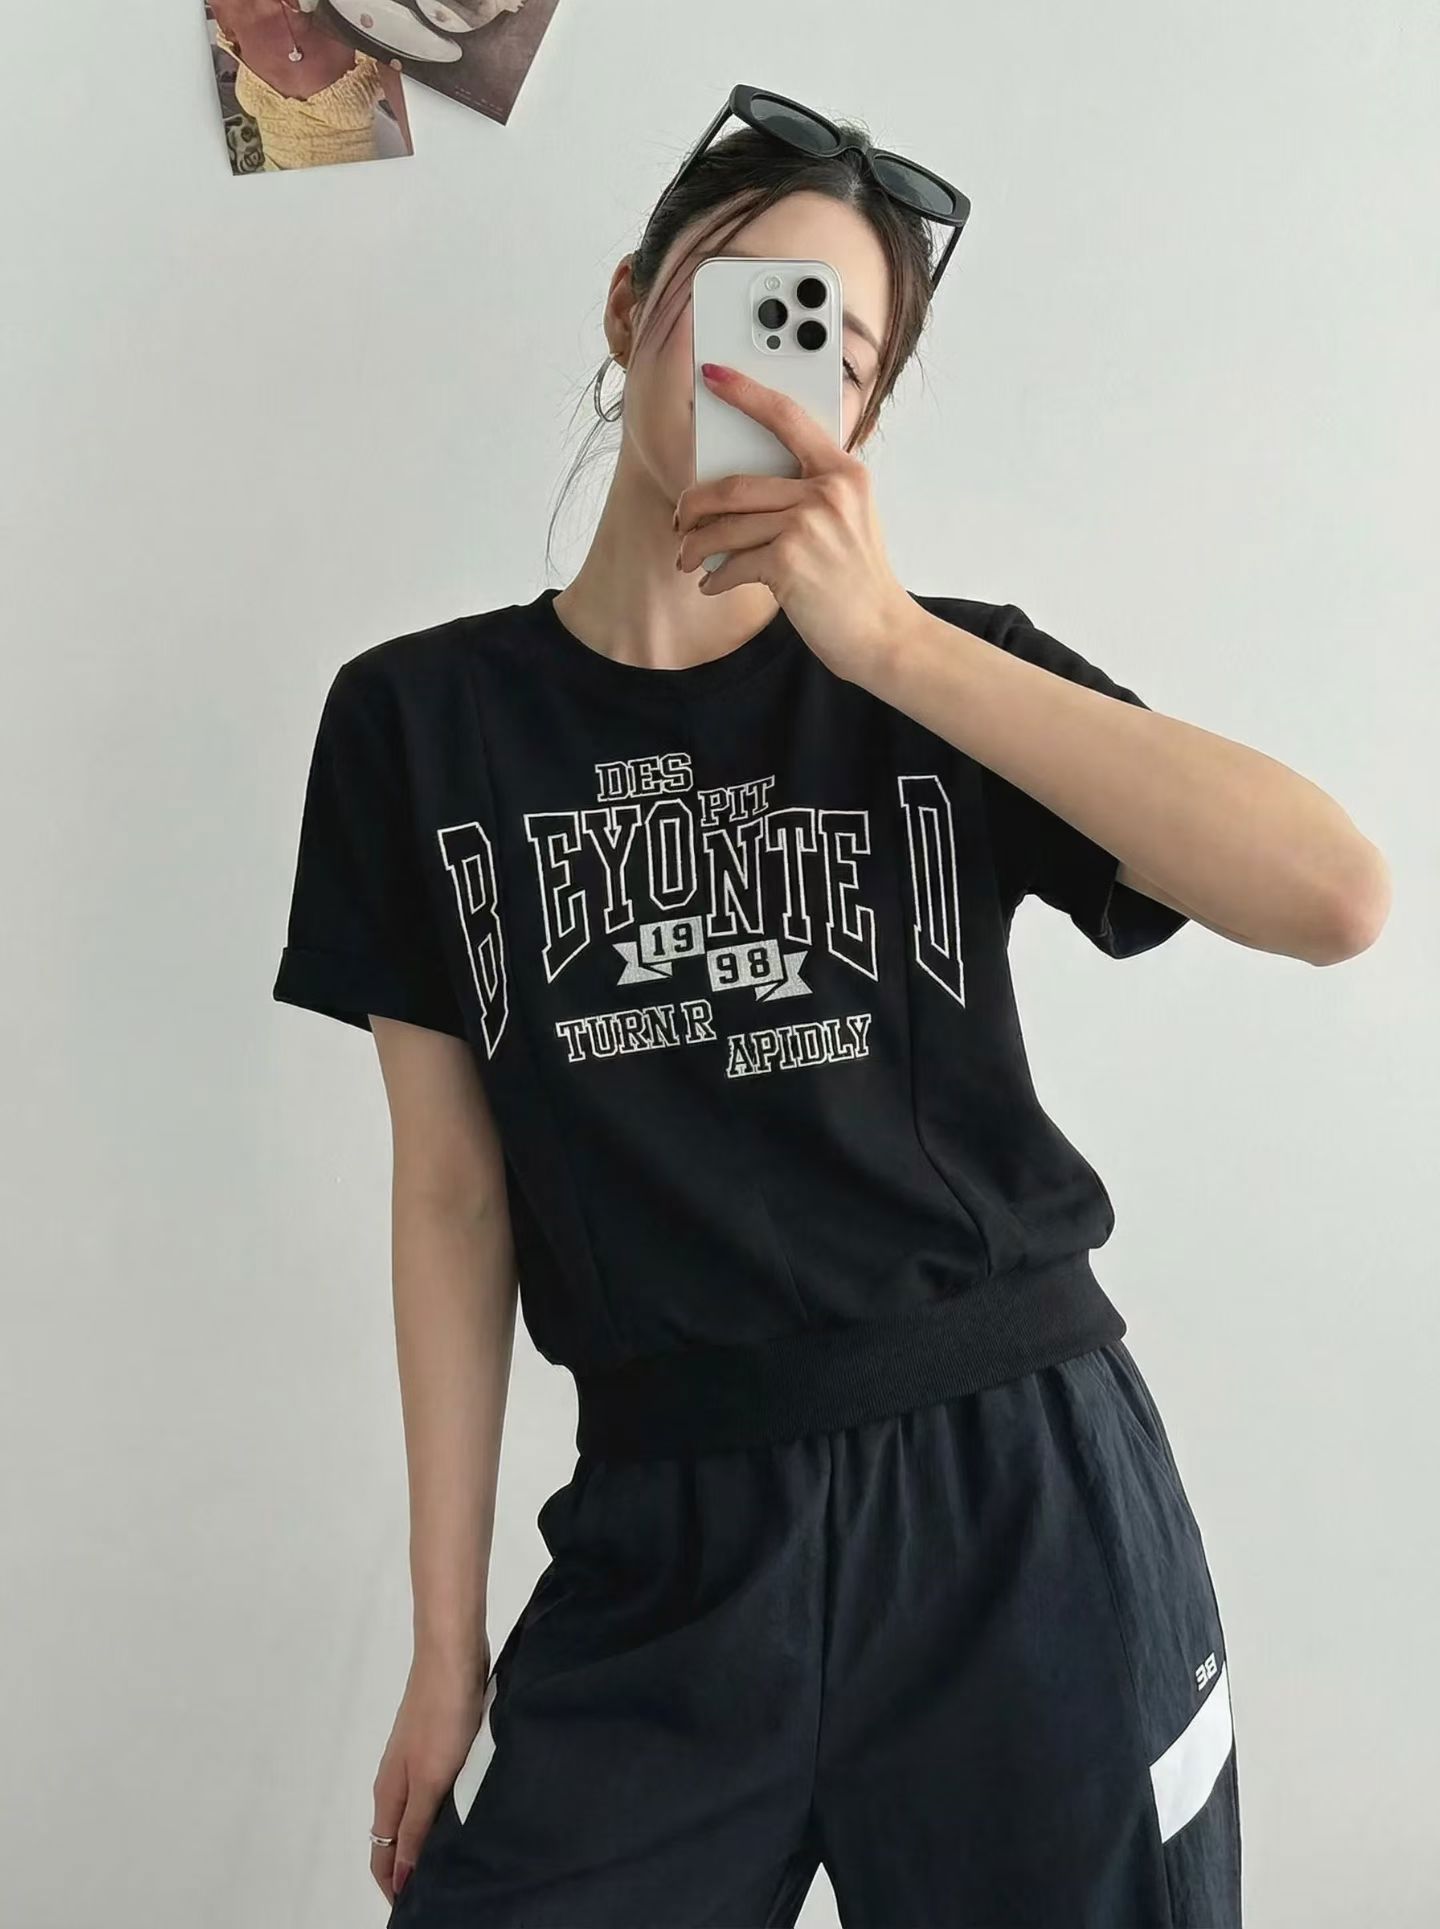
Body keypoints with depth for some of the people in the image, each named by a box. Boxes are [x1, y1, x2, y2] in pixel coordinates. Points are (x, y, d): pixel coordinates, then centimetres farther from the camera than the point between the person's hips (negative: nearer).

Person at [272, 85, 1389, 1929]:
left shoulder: (940, 669, 1)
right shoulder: (421, 720, 3)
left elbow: (1336, 899, -14)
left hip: (1022, 1498, 0)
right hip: (665, 1535, 1)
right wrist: (446, 1640, 3)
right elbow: (454, 1192, 2)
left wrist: (886, 638, -18)